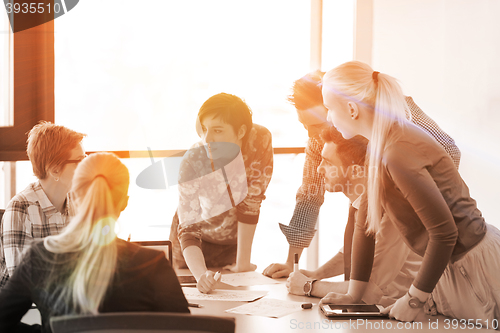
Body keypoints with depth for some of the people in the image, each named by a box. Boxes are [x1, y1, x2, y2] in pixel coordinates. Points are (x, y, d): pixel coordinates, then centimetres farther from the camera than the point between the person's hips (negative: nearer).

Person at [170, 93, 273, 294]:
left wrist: (243, 262, -23)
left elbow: (250, 204, -24)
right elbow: (188, 230, -34)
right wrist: (200, 274, -52)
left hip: (235, 240, 1)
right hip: (199, 241, -1)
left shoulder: (260, 140, -30)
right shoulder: (193, 162, -33)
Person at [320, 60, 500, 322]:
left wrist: (414, 298, -16)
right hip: (453, 265, 9)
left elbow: (444, 231, -26)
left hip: (476, 267, -9)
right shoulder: (379, 146, 6)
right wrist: (354, 294, 9)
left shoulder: (399, 154, -26)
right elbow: (366, 219, 10)